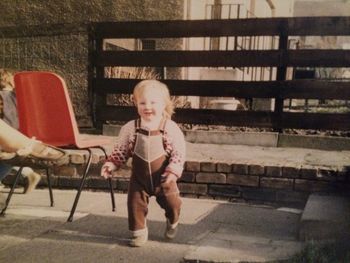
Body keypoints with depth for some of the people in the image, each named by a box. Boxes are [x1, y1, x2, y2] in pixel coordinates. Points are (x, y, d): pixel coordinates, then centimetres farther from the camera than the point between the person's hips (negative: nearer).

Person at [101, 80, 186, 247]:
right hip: (139, 178, 1)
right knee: (135, 205, 2)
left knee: (172, 204, 13)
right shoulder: (130, 128, -10)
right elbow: (121, 150, 0)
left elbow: (179, 152, -12)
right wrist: (111, 164, -11)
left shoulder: (171, 128, -16)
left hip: (163, 179, 0)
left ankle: (172, 223, 46)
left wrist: (173, 171, -23)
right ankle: (139, 233, 25)